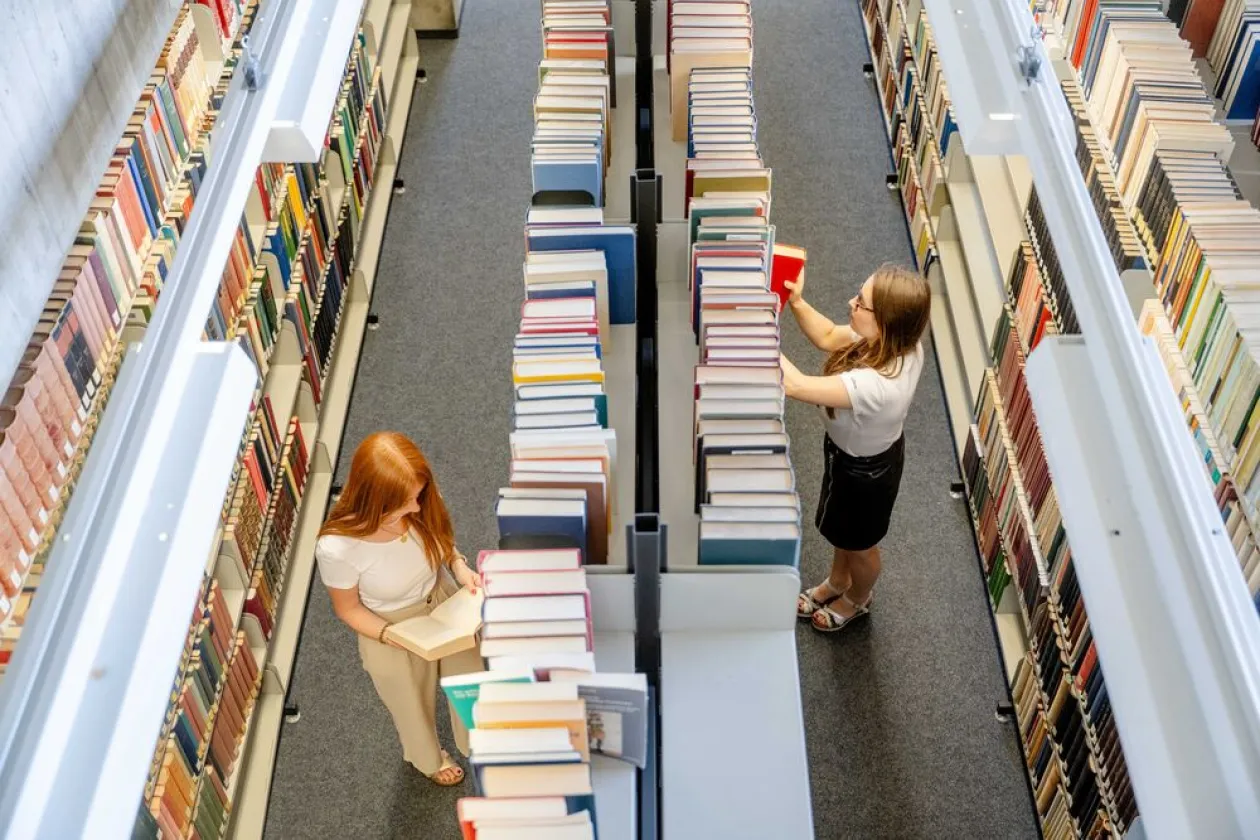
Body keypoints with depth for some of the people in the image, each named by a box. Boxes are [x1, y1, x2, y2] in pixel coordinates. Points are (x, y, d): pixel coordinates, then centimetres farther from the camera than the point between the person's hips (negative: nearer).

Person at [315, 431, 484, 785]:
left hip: (443, 603, 3)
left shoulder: (420, 509, -28)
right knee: (414, 703, 27)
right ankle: (429, 758, 62)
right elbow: (348, 609, -17)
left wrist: (459, 566, -21)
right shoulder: (337, 548, -37)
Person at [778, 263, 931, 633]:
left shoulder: (876, 385, -47)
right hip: (857, 451, 7)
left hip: (865, 471, -7)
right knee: (840, 529, 35)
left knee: (860, 544, 27)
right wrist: (796, 302, -24)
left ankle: (857, 600, 59)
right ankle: (836, 582, 64)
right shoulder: (899, 343, -23)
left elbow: (794, 385, -46)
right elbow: (828, 338, -7)